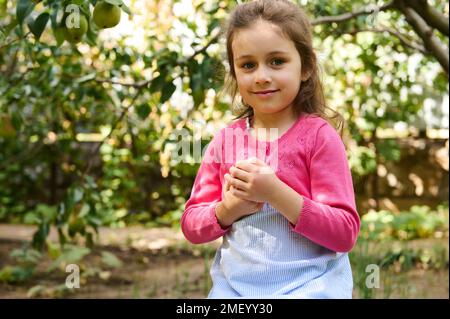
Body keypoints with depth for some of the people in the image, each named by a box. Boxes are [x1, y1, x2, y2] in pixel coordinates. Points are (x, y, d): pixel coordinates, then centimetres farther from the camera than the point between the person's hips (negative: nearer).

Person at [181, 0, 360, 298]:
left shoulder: (318, 136, -8)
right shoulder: (225, 140, 3)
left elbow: (345, 234, -13)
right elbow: (191, 226, 6)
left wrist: (276, 193, -22)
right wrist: (229, 209, -14)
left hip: (308, 285, -3)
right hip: (234, 286, 3)